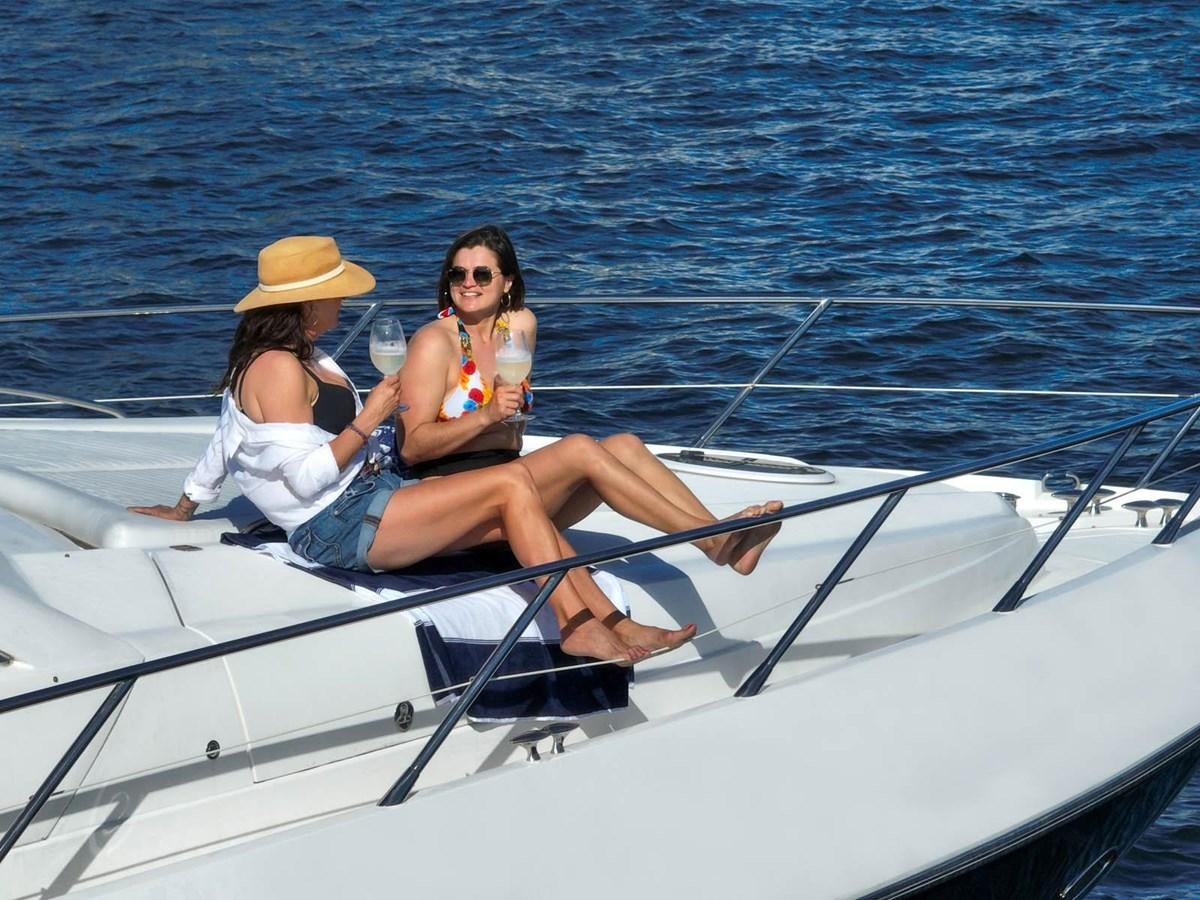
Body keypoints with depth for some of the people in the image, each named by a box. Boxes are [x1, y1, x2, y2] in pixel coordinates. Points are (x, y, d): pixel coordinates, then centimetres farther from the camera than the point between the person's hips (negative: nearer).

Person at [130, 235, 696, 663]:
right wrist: (369, 419, -15)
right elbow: (308, 478, -22)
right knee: (512, 484, -16)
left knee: (521, 518, -3)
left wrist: (182, 510, 35)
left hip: (366, 498, 10)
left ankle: (616, 625, -7)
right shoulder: (278, 368, -16)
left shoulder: (297, 358, 17)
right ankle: (577, 627, -16)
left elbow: (225, 441, 26)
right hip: (337, 527, -10)